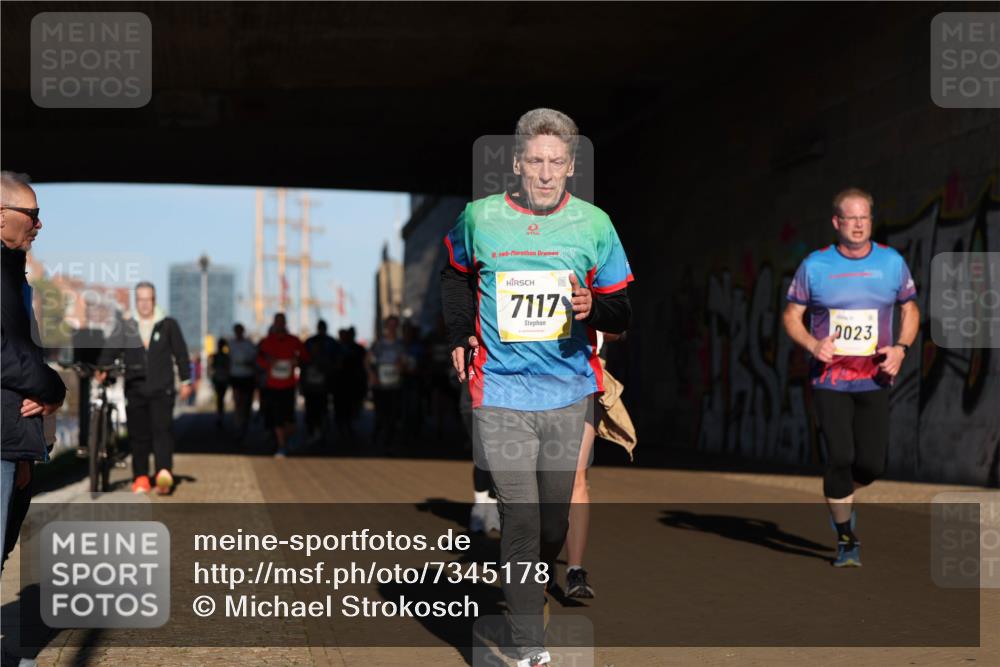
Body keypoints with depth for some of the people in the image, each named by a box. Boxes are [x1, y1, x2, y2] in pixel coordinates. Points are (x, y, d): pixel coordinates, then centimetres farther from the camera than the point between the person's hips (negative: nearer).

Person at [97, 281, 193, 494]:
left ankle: (164, 473, -24)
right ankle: (140, 478, 10)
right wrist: (102, 369, -18)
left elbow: (180, 353, 10)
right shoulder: (125, 327, 10)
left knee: (162, 429, -14)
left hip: (162, 389, -2)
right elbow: (111, 349, 0)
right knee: (138, 435, 3)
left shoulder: (168, 325, 8)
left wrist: (186, 381, 6)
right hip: (135, 389, 2)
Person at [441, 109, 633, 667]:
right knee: (521, 516, -8)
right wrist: (460, 335, 14)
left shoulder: (594, 224, -1)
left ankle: (531, 595, 40)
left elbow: (622, 313, 4)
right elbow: (457, 274, 22)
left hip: (569, 392, 2)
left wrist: (593, 307, -17)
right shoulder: (480, 219, -1)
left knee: (555, 519, 12)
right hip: (501, 393, -2)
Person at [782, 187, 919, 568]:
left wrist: (901, 348, -3)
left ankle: (842, 493, 35)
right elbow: (792, 314, 4)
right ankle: (846, 540, 7)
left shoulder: (892, 262, 3)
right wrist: (812, 344, -14)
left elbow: (909, 309, 14)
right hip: (829, 378, -2)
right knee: (840, 457, -10)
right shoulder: (814, 265, -2)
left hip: (874, 380, 2)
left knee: (872, 464, -1)